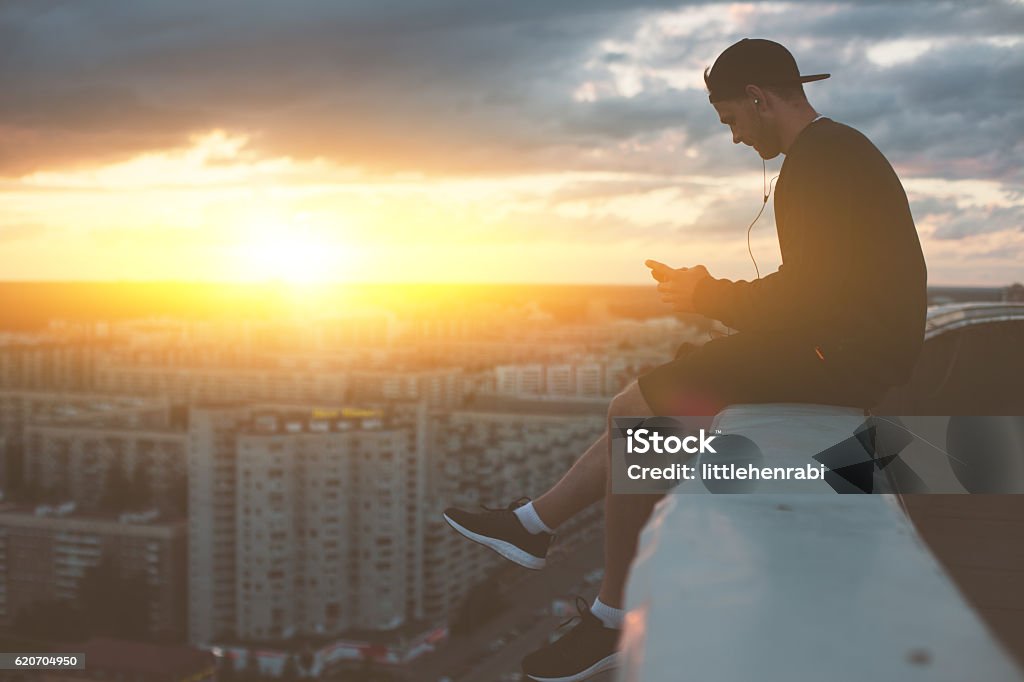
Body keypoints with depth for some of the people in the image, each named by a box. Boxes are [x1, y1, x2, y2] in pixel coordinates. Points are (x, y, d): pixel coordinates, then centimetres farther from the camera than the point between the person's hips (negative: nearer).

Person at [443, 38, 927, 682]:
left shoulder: (820, 158, -15)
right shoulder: (839, 148, 19)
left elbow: (808, 294, -22)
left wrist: (710, 297, -8)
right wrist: (713, 290, 12)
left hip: (837, 356, -11)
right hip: (845, 346, 11)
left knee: (636, 412, -9)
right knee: (648, 400, 13)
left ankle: (615, 619, 1)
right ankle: (537, 522, 20)